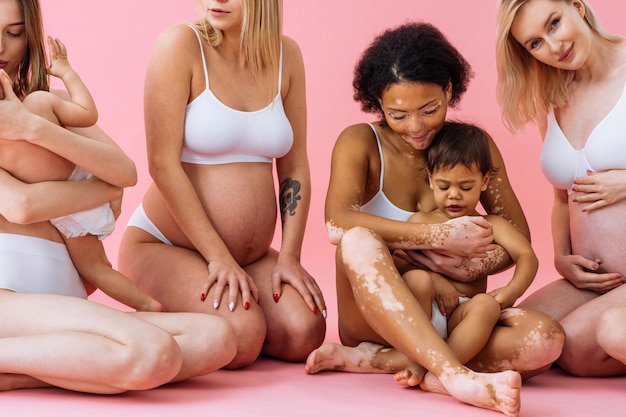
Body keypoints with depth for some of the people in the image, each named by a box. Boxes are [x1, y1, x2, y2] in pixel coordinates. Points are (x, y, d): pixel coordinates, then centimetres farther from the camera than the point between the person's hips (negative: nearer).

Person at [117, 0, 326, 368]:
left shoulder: (286, 55, 4)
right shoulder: (182, 45, -11)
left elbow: (294, 168, 6)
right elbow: (163, 165, -16)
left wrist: (289, 256, -5)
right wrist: (219, 258, -18)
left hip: (252, 257, 5)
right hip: (163, 248, -5)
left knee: (305, 332, -18)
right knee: (242, 334, -28)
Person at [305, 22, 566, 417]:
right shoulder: (360, 143, -5)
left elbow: (518, 236, 6)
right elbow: (338, 223, -24)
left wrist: (476, 267, -15)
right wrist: (438, 236, -26)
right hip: (374, 319, -3)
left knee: (545, 339, -26)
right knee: (360, 241, -35)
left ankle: (373, 360, -25)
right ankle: (456, 377, -46)